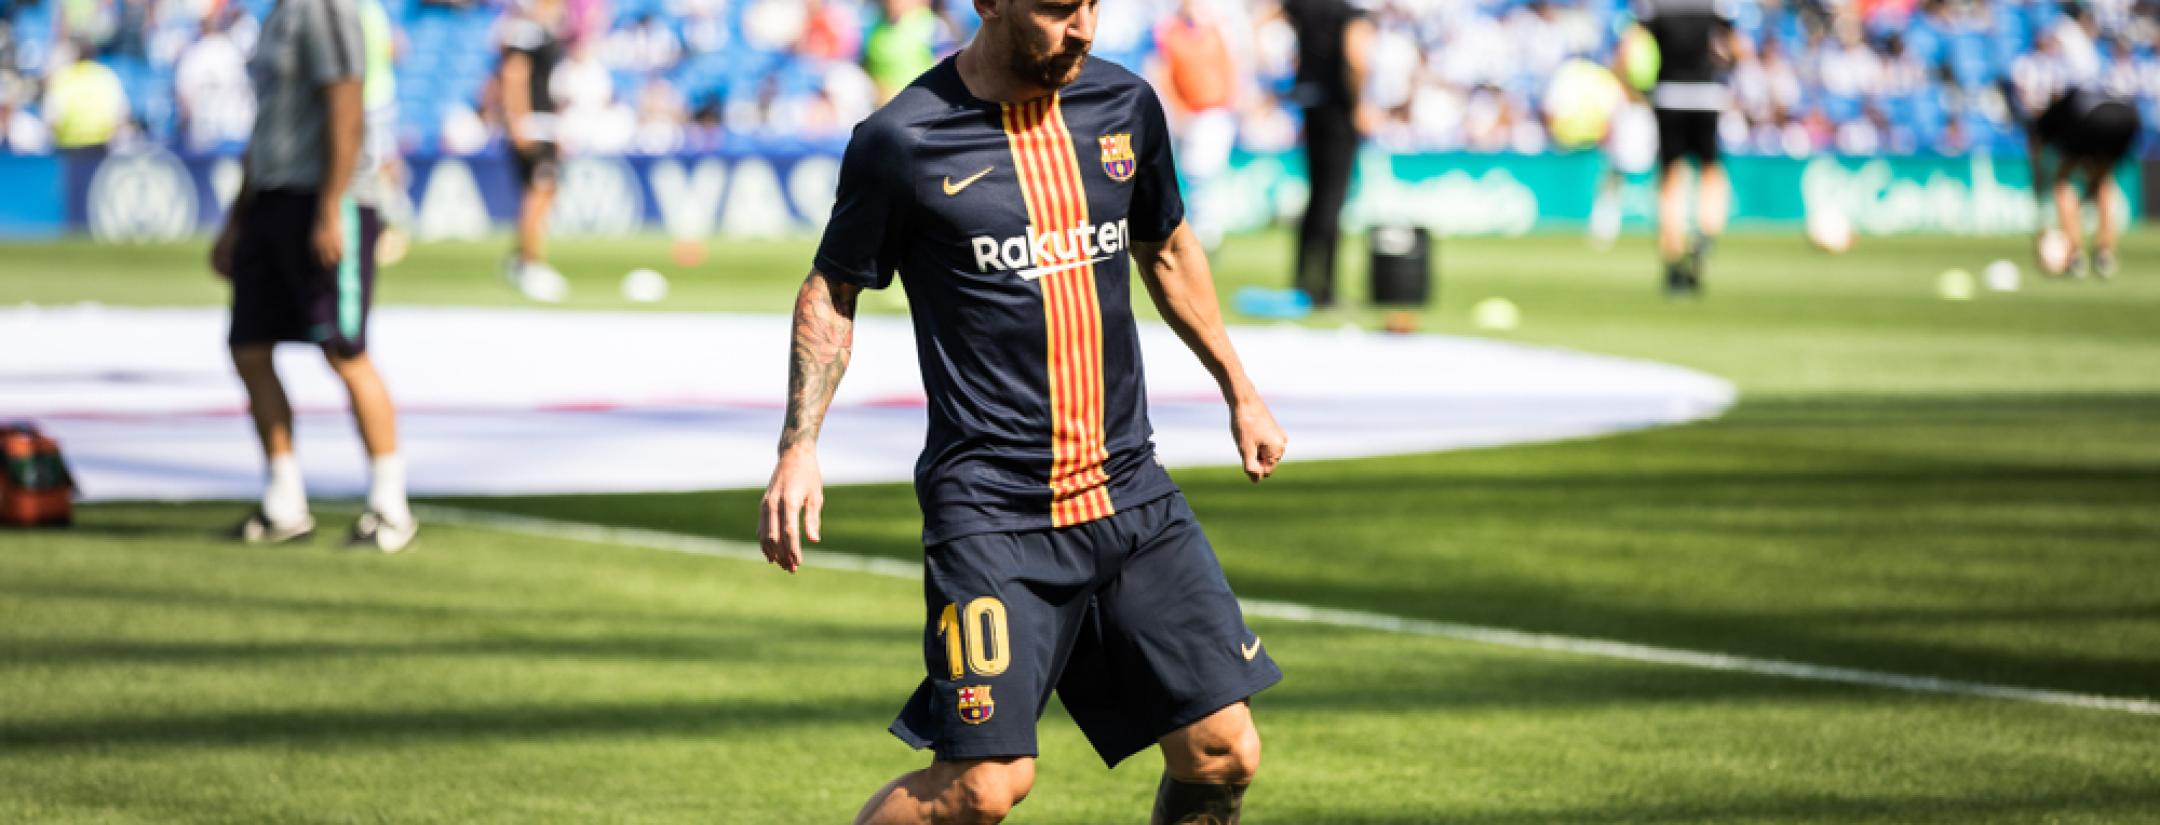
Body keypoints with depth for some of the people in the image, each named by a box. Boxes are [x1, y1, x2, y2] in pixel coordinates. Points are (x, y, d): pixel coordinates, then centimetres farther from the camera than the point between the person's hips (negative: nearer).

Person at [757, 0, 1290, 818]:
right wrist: (799, 449, -8)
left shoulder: (1125, 106, 6)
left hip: (1130, 494, 5)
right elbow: (831, 293, 3)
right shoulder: (900, 142, -8)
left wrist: (1240, 391, 30)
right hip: (990, 507, -5)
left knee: (1221, 752, -1)